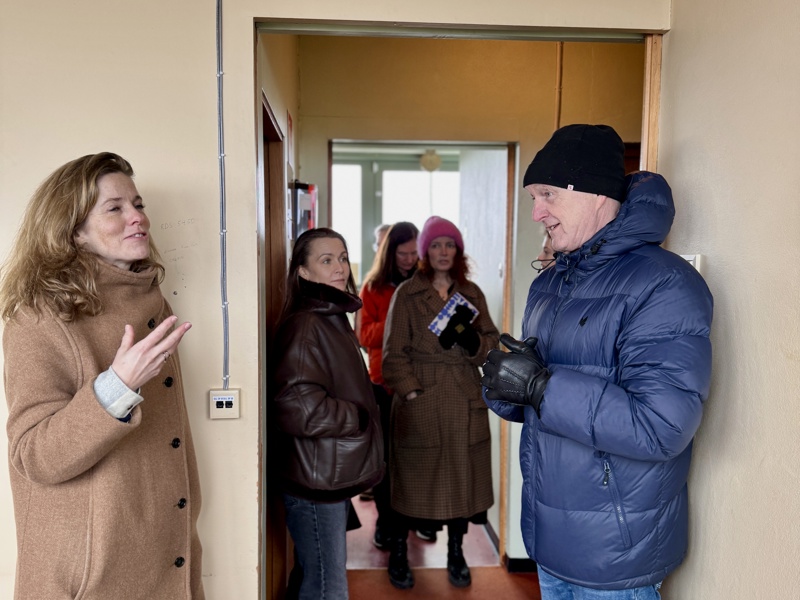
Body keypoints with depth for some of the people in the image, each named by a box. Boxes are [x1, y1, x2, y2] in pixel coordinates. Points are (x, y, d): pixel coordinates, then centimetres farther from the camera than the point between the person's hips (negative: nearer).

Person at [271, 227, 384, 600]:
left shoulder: (334, 318, 12)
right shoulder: (305, 325, -18)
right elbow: (298, 406, -28)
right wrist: (359, 418, -14)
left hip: (333, 477, 9)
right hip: (315, 484, -9)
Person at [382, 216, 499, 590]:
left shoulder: (472, 294, 10)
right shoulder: (407, 294, -1)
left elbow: (492, 343, 8)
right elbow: (394, 351, -4)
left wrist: (471, 339, -13)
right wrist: (410, 391, -13)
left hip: (464, 401, 3)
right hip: (420, 401, -3)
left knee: (462, 475, 9)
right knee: (415, 477, 5)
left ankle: (456, 554, 29)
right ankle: (398, 554, 25)